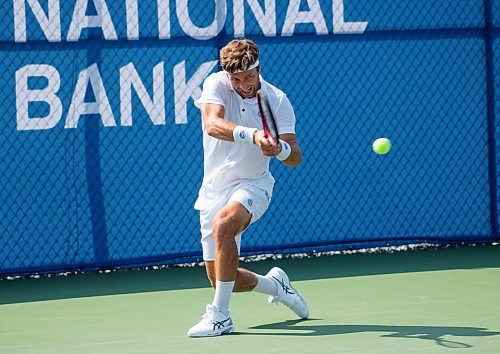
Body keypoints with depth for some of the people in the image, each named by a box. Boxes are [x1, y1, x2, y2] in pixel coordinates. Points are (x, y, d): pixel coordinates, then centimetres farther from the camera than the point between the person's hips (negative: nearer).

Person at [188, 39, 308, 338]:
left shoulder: (277, 101, -9)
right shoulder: (216, 84, -11)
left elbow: (295, 157, -12)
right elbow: (212, 124, -31)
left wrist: (281, 149, -35)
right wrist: (252, 134, -47)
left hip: (253, 184, -3)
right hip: (214, 189, 3)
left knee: (223, 224, -36)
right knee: (219, 278, 4)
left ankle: (220, 315, -28)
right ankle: (274, 284, 38)